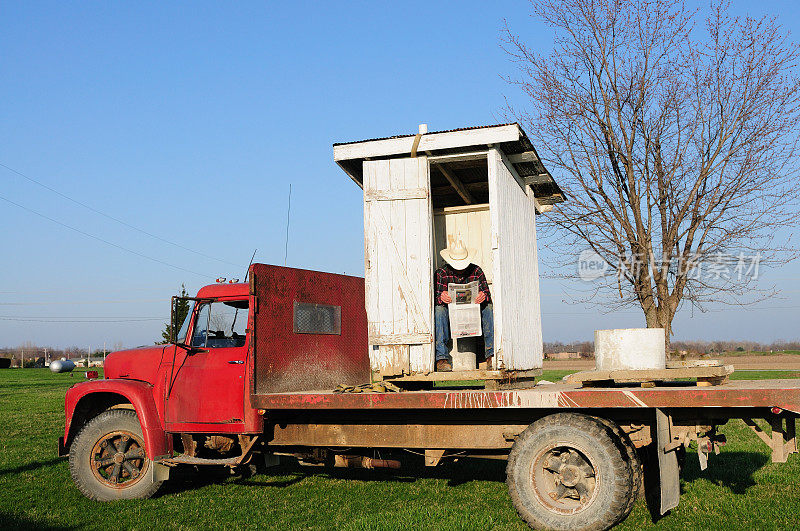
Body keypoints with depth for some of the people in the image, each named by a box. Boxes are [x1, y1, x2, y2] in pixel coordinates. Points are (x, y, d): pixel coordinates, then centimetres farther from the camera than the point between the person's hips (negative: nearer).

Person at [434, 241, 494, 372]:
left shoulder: (476, 271, 2)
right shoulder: (441, 273, -2)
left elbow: (487, 295, -6)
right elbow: (435, 297, -13)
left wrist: (484, 297, -32)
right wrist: (441, 298, -38)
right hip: (451, 318, -1)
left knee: (489, 308, -25)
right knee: (439, 310, -31)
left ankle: (492, 355, -27)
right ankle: (441, 357, -35)